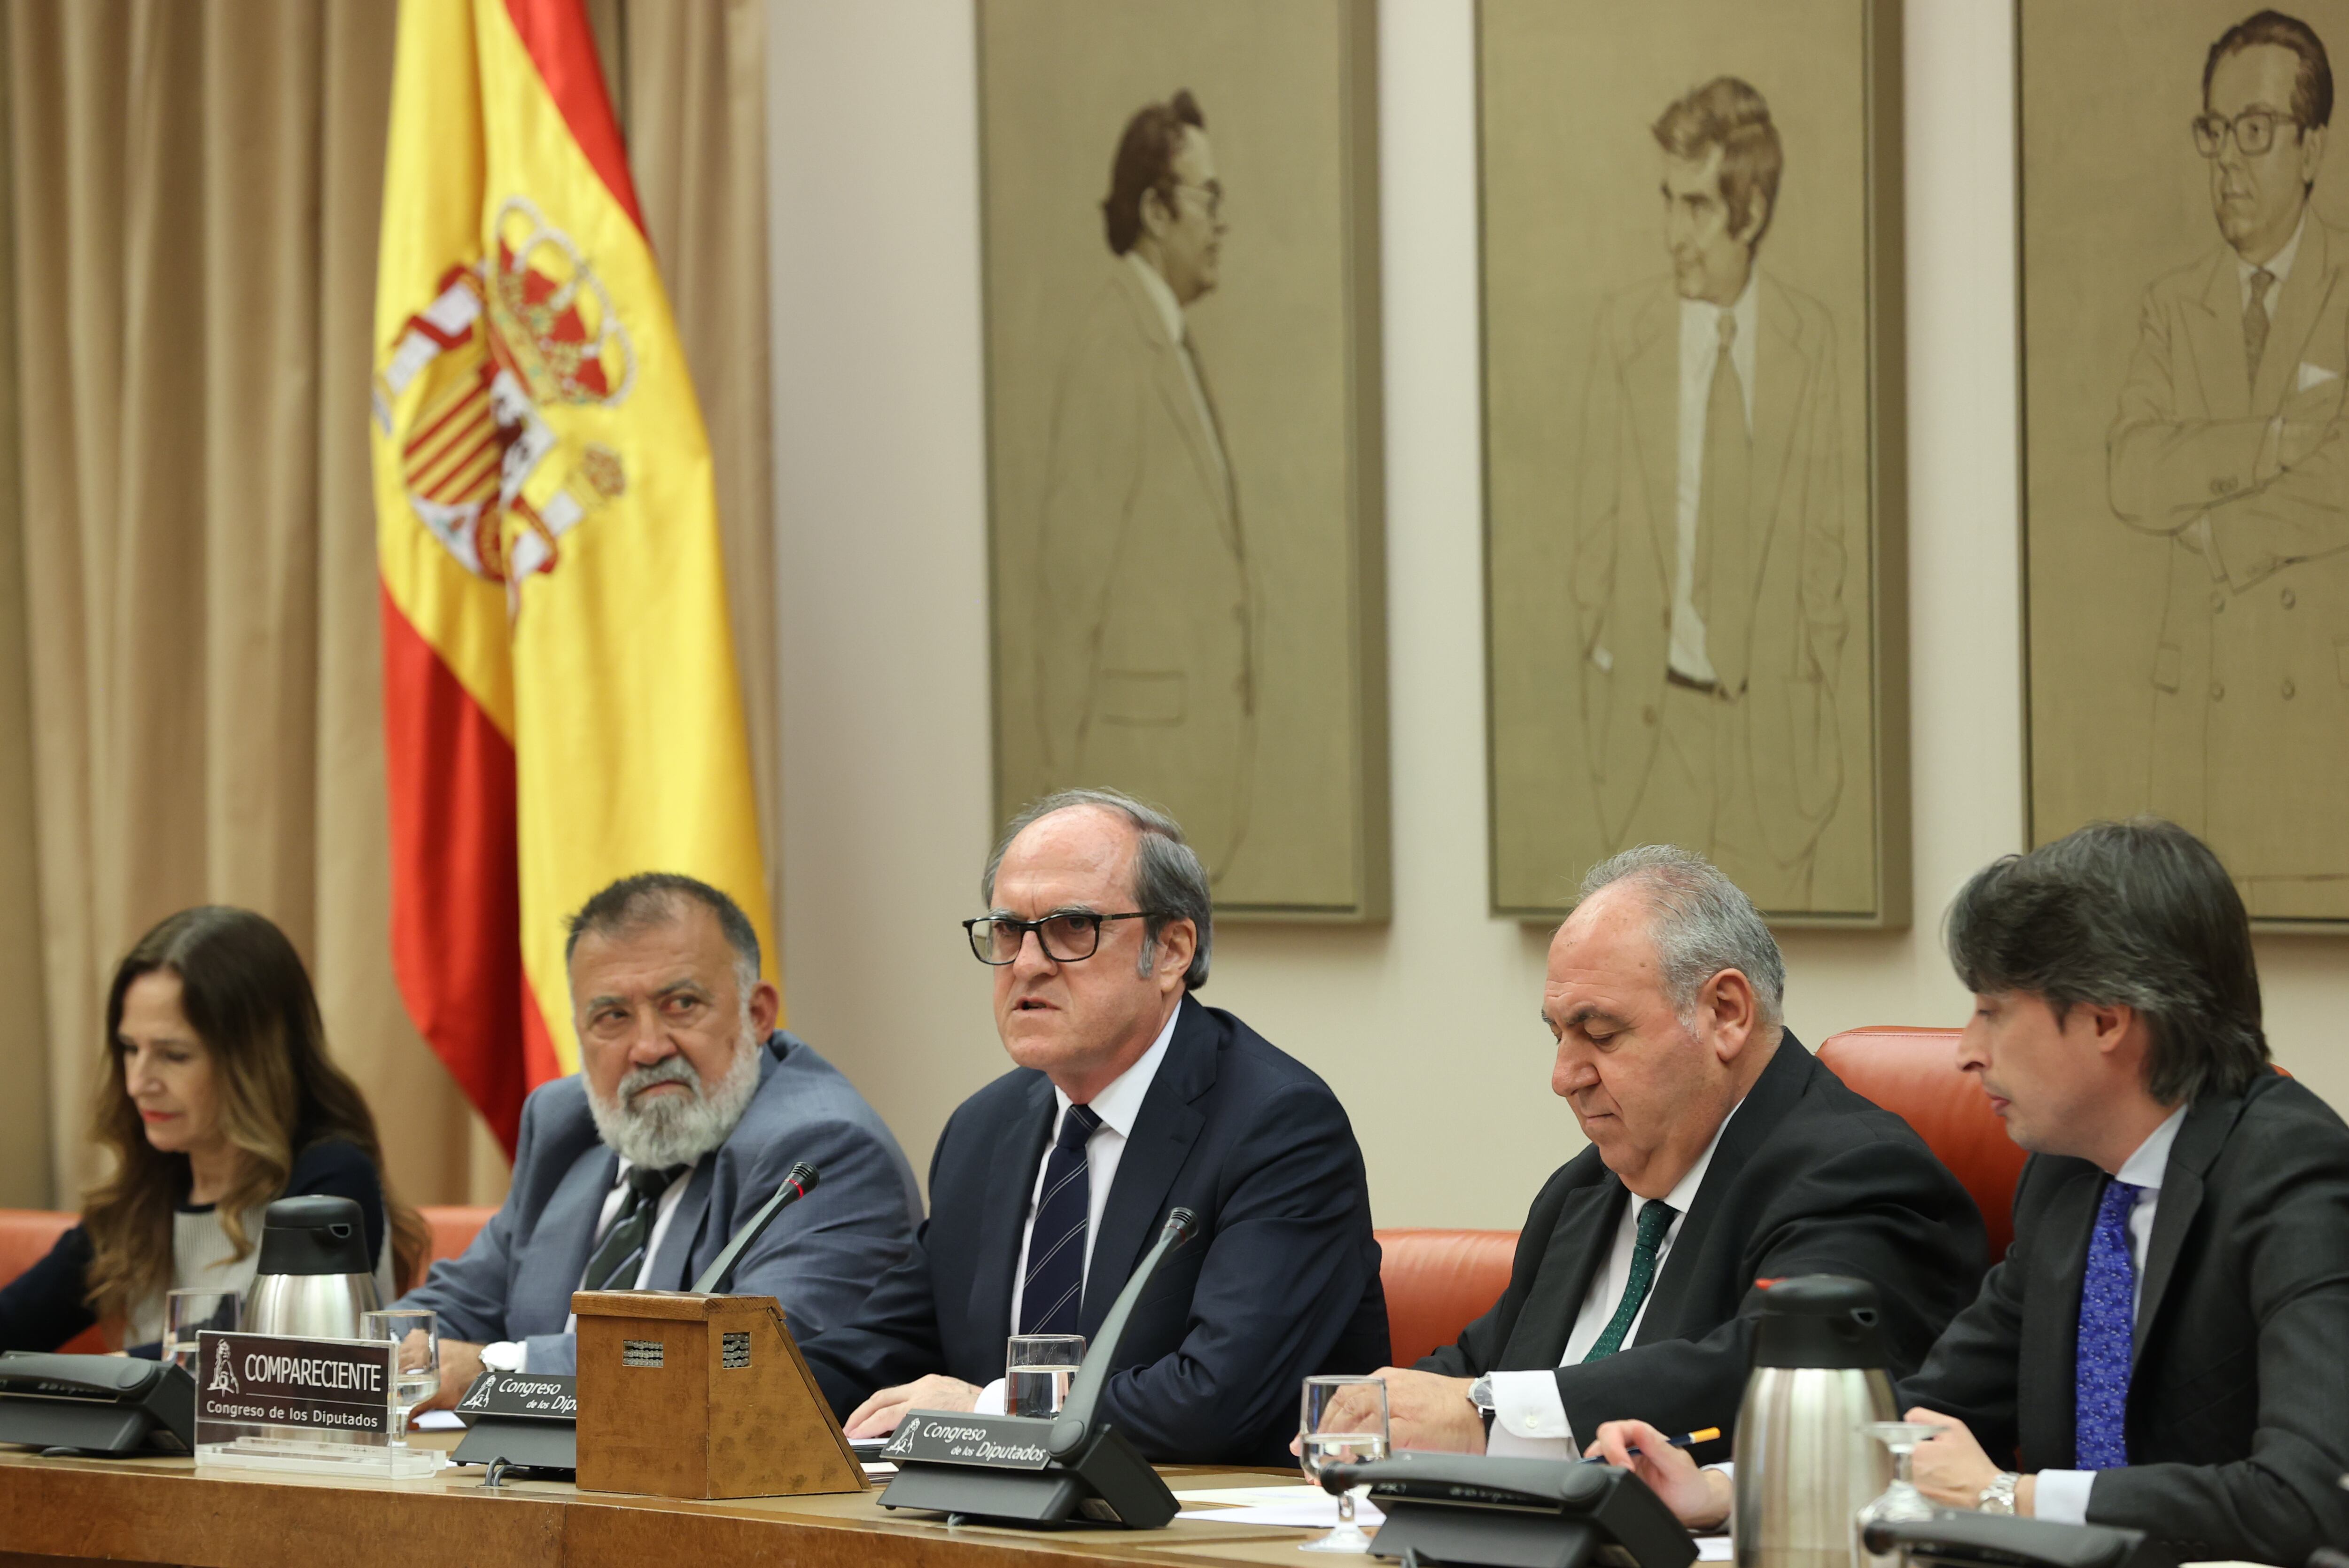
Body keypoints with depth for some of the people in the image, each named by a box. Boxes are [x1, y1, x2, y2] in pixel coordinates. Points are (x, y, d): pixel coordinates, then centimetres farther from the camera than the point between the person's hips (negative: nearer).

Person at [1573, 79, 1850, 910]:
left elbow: (1823, 530, 5)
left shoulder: (1809, 336, 0)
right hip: (1653, 711, 0)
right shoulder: (1626, 328, -1)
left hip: (1774, 716, 0)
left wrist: (1821, 682, 5)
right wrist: (1598, 682, 2)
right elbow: (1597, 522, 4)